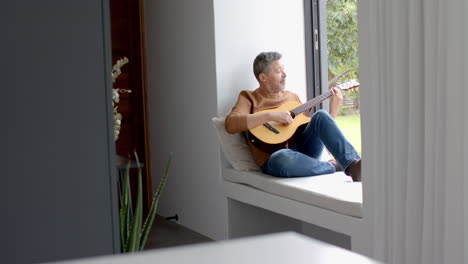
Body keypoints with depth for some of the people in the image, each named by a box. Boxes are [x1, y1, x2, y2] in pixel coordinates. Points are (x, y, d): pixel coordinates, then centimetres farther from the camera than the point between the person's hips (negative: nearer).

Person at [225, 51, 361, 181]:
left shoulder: (292, 96, 23)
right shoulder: (249, 98, 6)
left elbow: (314, 129, 23)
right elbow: (230, 124, -14)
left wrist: (334, 108, 11)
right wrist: (271, 115, -19)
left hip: (304, 149, 5)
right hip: (274, 158, -5)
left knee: (321, 116, -19)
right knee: (284, 159, -41)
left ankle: (353, 164, -32)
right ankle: (334, 166, -21)